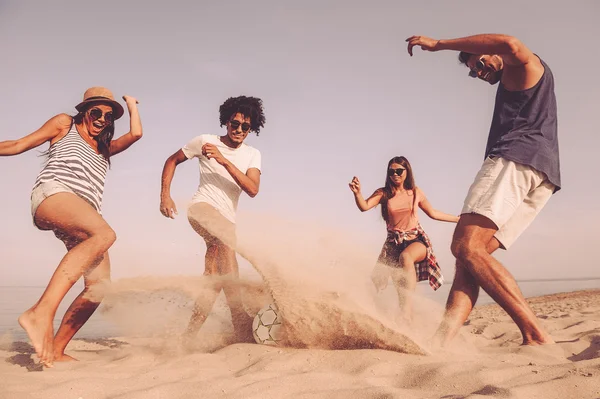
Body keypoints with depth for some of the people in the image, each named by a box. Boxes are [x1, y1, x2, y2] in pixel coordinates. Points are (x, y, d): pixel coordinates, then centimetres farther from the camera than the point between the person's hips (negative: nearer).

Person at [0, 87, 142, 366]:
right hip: (53, 192, -6)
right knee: (104, 234, -38)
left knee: (99, 284, -15)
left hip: (84, 216, 6)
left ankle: (55, 350, -5)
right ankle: (41, 313, -46)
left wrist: (131, 105, 34)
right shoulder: (65, 124, 23)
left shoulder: (104, 149, 34)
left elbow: (136, 133, 19)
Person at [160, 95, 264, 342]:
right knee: (226, 240, -35)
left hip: (227, 219, 5)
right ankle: (240, 319, -39)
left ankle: (190, 333, 15)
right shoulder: (205, 141, 2)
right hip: (202, 207, -5)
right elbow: (172, 161, 14)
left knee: (214, 279, 0)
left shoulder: (252, 155, 7)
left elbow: (252, 190, -10)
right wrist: (165, 196, 3)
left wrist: (223, 160, -19)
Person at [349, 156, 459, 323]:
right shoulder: (383, 193, 1)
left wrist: (459, 218, 21)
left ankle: (407, 310, -43)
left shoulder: (416, 192, 6)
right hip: (393, 243, 2)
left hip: (416, 239, -2)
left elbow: (433, 213, 19)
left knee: (405, 256, -36)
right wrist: (357, 193, -37)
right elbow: (364, 206, -16)